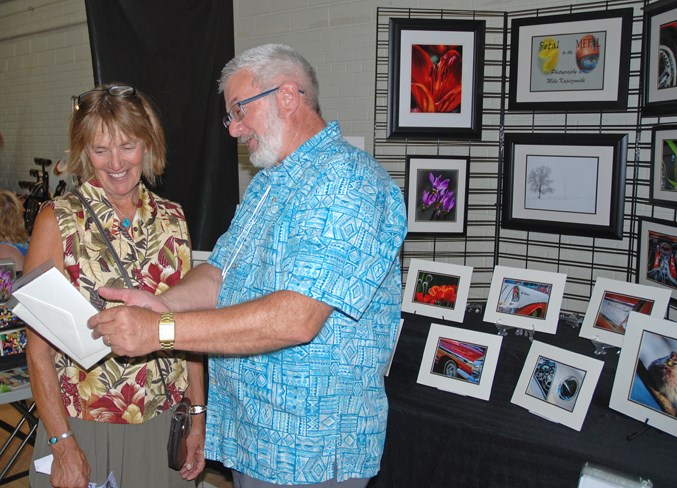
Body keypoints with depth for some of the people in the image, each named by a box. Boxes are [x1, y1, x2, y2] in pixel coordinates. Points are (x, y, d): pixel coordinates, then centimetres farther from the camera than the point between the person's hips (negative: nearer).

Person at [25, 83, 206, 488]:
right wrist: (63, 445, -12)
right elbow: (39, 348, -9)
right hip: (84, 425, -3)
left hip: (165, 424, 3)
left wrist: (198, 415, 4)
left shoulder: (172, 218, 2)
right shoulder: (58, 221, -8)